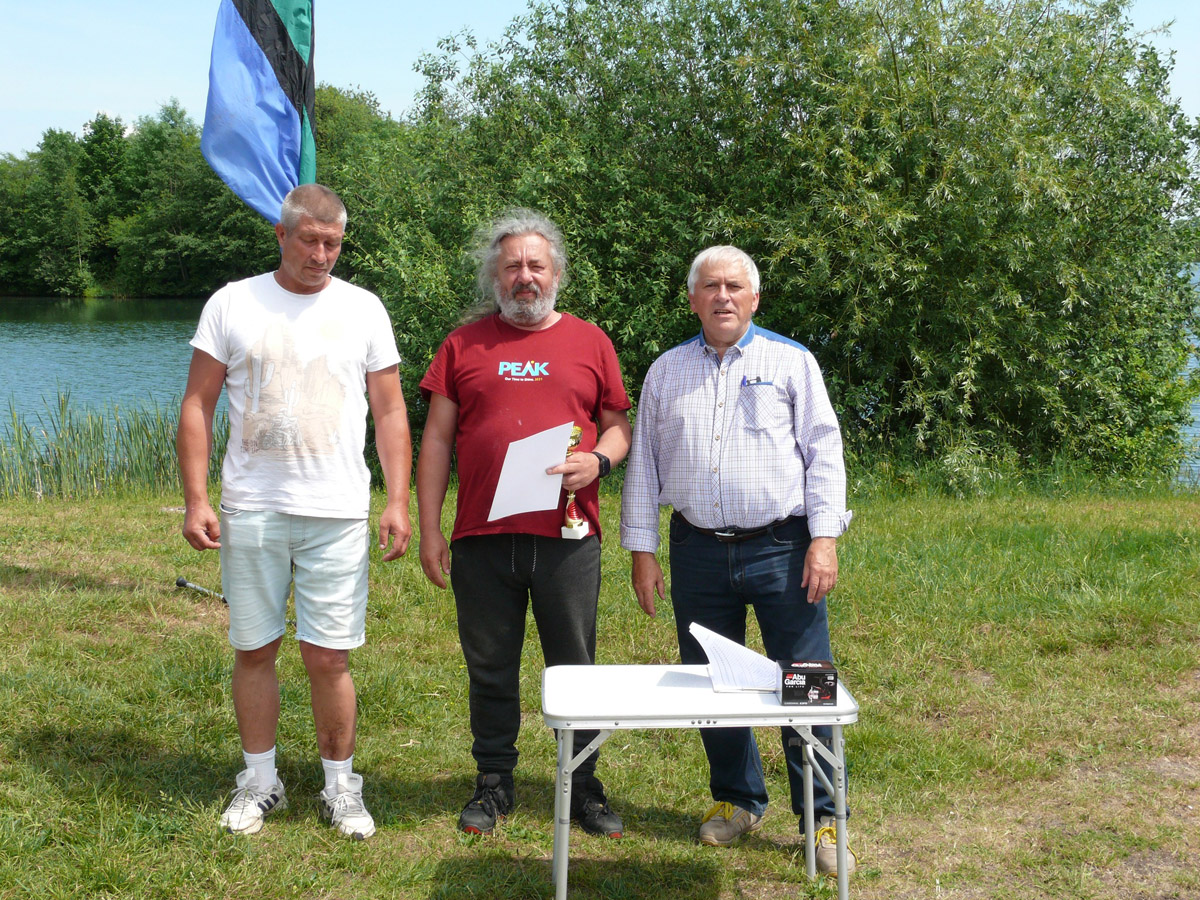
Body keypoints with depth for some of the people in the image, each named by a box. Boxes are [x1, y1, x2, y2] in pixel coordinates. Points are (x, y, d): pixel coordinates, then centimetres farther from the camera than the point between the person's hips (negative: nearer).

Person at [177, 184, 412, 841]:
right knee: (254, 649, 8)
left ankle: (340, 786, 16)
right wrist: (196, 500, -4)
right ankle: (259, 781, 23)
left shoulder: (363, 309, 7)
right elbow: (197, 406, 4)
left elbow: (390, 412, 8)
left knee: (328, 656, 1)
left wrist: (398, 501, -1)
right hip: (250, 509, 1)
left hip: (336, 514, 0)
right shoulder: (232, 304, 4)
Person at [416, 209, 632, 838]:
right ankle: (494, 784, 24)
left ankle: (584, 787, 20)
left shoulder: (589, 342, 9)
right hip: (482, 538, 1)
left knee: (575, 668, 6)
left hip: (568, 536, 0)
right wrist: (430, 530, 1)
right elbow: (437, 439, 7)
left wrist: (599, 460, -11)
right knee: (490, 670, 10)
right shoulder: (465, 344, 8)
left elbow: (618, 426, 12)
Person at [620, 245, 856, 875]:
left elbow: (823, 452, 1)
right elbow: (643, 463, 14)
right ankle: (737, 800, 26)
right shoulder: (666, 371, 13)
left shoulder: (791, 362, 5)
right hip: (698, 551, 3)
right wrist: (641, 549, 8)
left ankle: (823, 819, 8)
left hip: (781, 548, -3)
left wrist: (824, 539, -8)